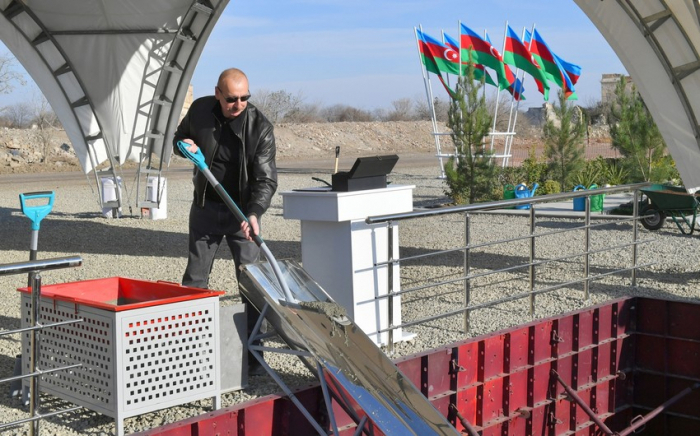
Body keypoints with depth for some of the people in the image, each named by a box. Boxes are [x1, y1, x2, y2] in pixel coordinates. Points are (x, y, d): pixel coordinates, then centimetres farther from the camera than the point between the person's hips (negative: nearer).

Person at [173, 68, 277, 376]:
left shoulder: (260, 127, -16)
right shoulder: (200, 110, -7)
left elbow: (266, 179, -18)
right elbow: (179, 137, 13)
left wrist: (254, 213, -34)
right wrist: (185, 145, -11)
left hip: (243, 210, -3)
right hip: (205, 209, 3)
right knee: (194, 280, 8)